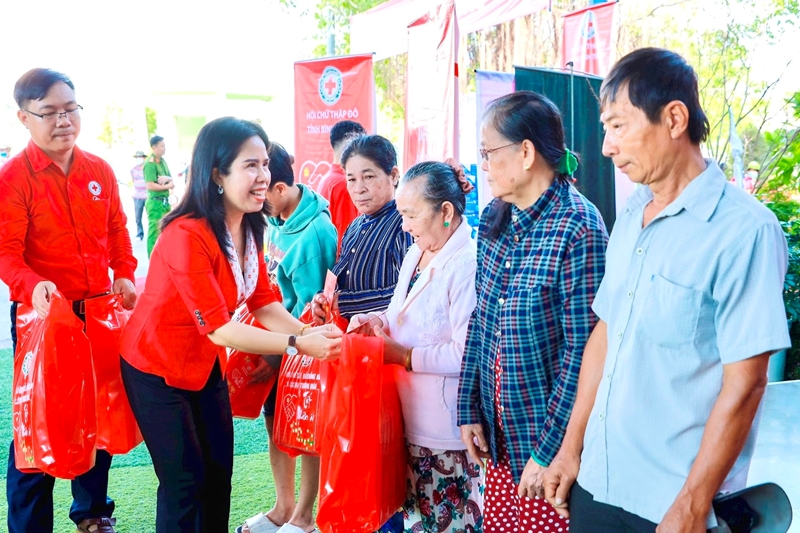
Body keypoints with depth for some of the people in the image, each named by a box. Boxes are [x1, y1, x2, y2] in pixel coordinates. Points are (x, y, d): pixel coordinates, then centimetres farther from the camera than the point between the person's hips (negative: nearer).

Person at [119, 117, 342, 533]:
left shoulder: (250, 229, -5)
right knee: (184, 480, 1)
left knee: (219, 470, 13)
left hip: (205, 364, 7)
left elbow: (263, 301, -6)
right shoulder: (187, 236, -31)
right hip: (156, 368, -7)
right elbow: (217, 327, -32)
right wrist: (297, 345, -36)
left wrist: (308, 332, -24)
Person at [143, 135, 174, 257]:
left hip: (165, 201, 9)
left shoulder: (163, 161, 13)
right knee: (155, 231, -6)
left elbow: (172, 181, 15)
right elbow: (150, 186, -21)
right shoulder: (150, 163, -13)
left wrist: (167, 178, -8)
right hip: (155, 202, -9)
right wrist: (168, 186, -11)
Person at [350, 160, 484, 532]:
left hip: (449, 433, -9)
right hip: (414, 422, 9)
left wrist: (401, 355, -17)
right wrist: (380, 323, 1)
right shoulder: (416, 253, 10)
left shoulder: (467, 264, -19)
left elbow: (467, 353, -25)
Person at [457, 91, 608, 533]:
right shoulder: (494, 219, 3)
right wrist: (469, 410, 5)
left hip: (549, 434, -6)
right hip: (499, 433, 7)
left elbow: (581, 350, -19)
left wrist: (549, 450, -18)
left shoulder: (577, 227, -19)